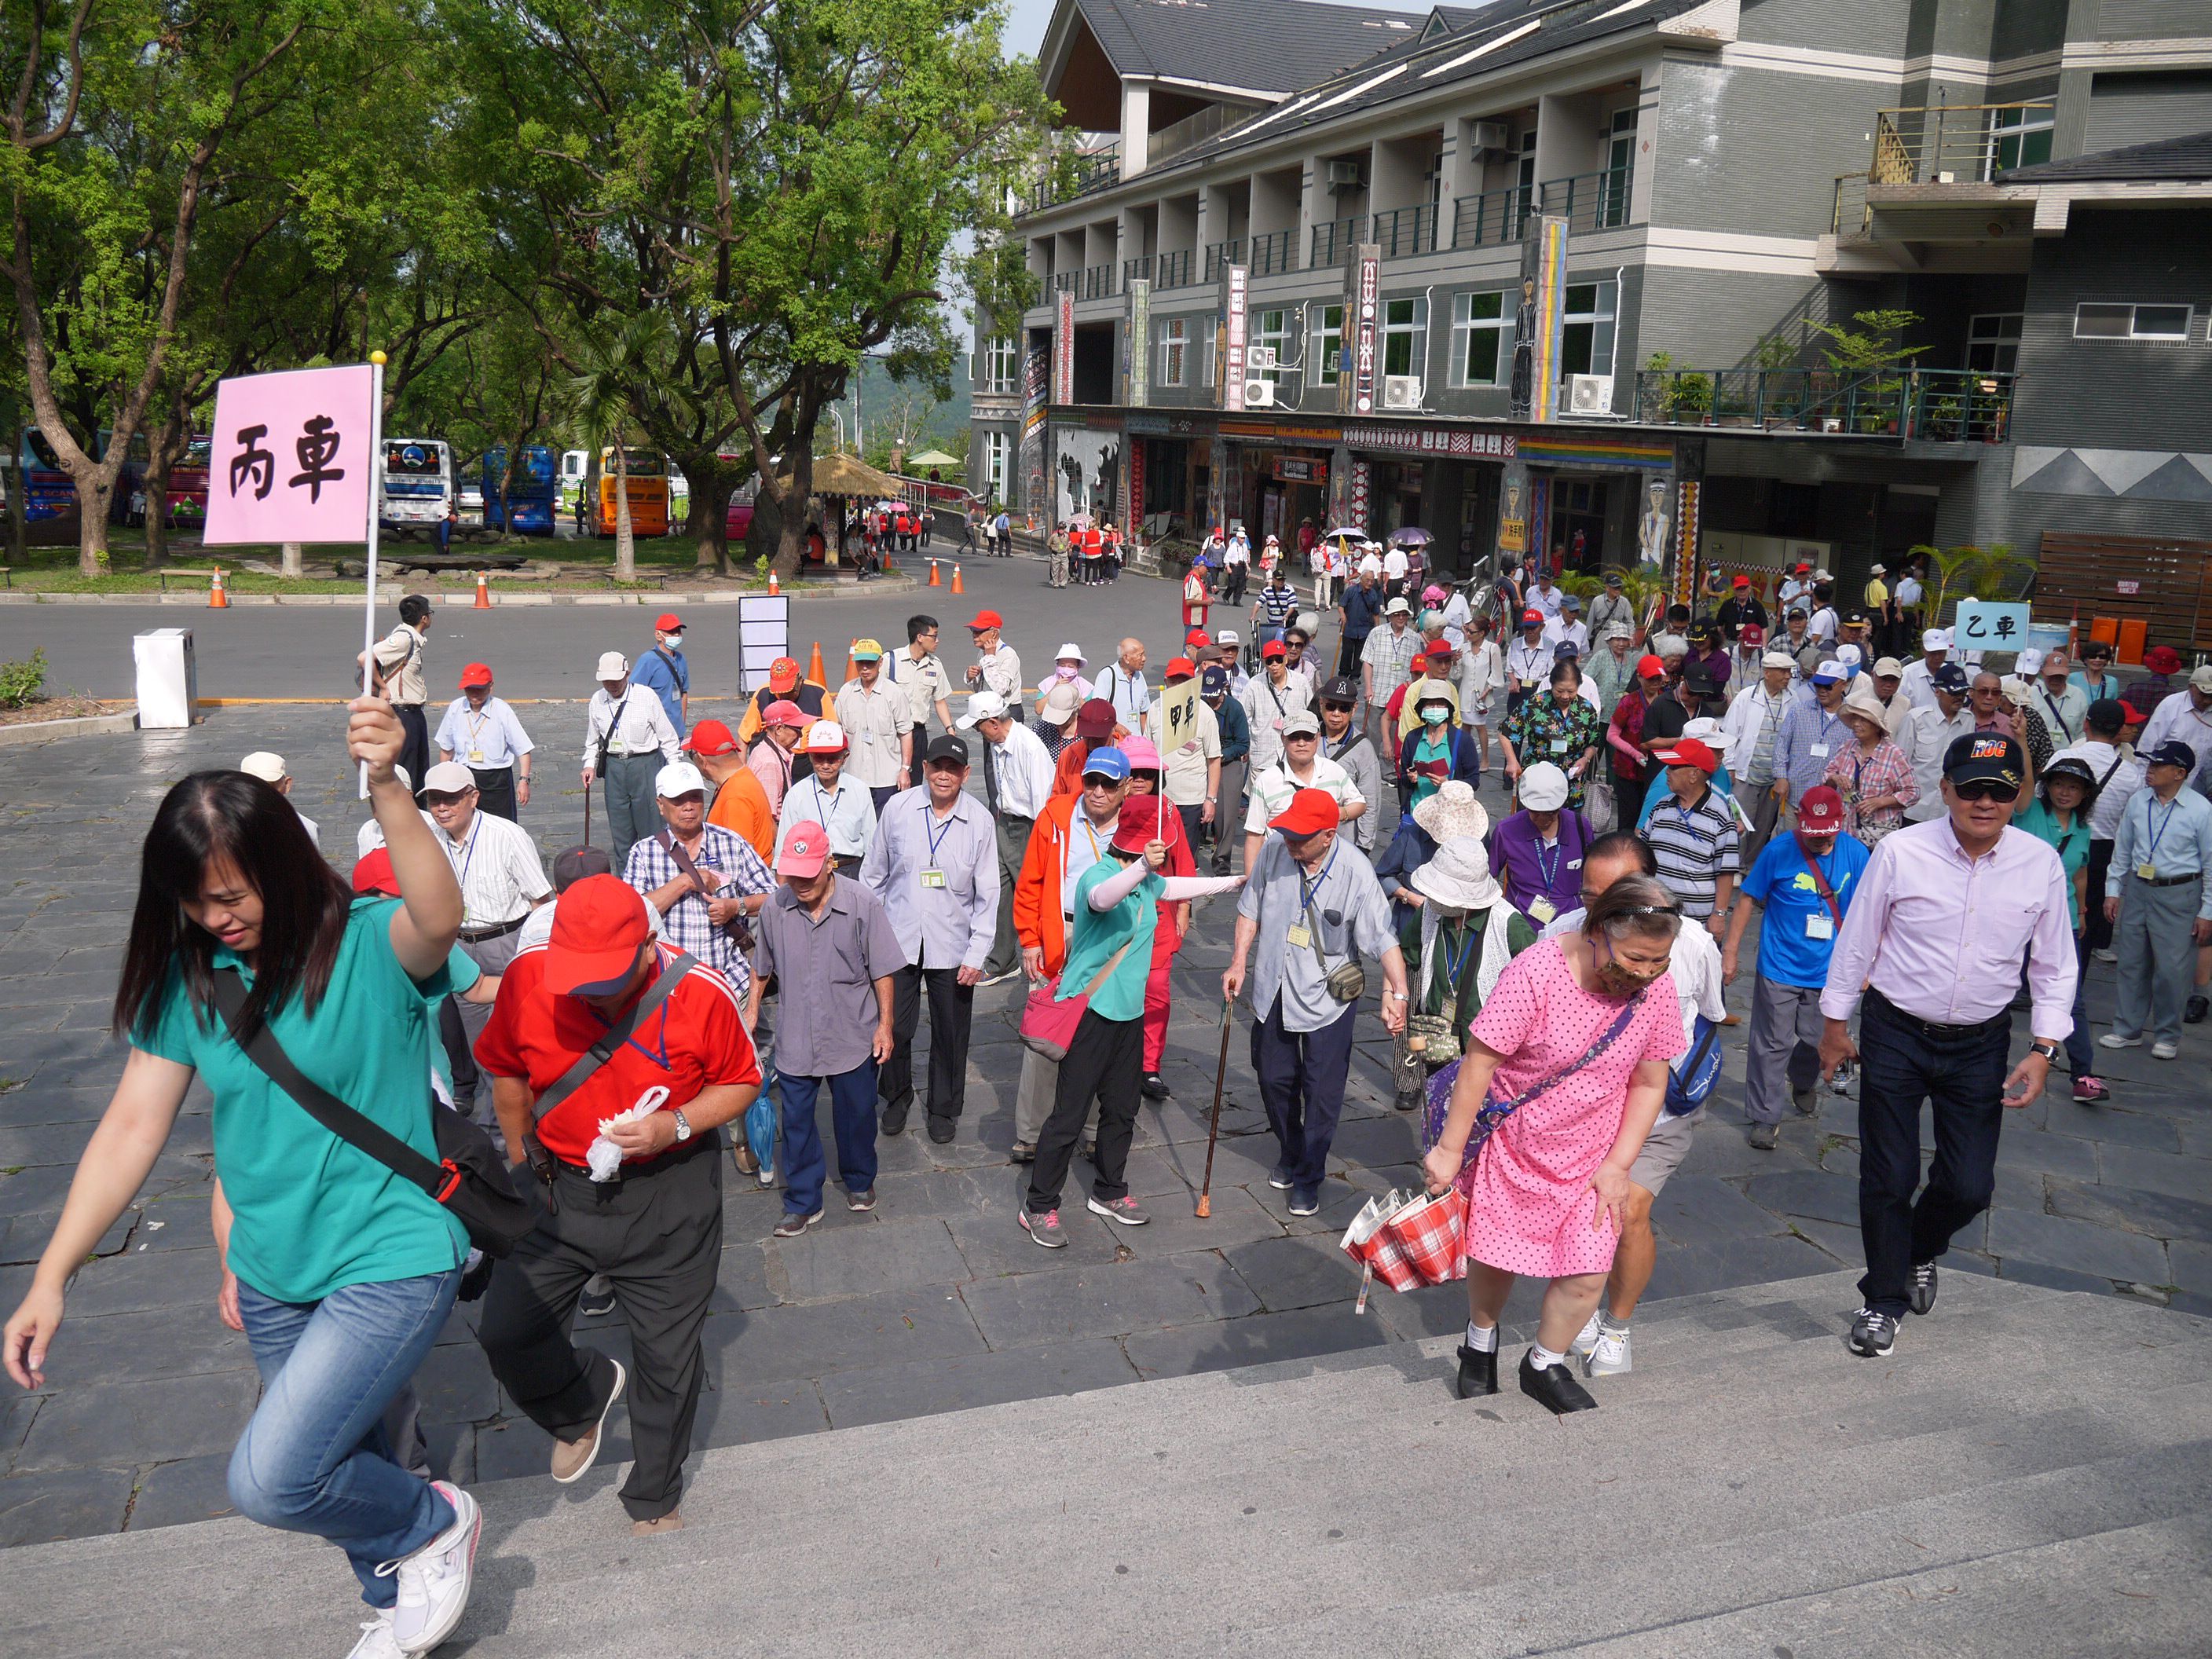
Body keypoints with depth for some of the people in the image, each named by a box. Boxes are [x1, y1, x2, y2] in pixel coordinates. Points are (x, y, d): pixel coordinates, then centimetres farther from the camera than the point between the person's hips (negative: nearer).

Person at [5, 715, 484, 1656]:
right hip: (273, 1272, 6)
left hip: (391, 1260, -6)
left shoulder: (370, 945, -18)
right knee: (341, 1464, 22)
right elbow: (133, 1127, -1)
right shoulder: (189, 977, -2)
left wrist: (385, 787, -55)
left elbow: (439, 917, -42)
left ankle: (435, 1524, 11)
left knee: (268, 1480, -17)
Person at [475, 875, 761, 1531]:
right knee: (504, 1332, -3)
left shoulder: (702, 993, -20)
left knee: (668, 1355, 9)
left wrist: (676, 1126, -21)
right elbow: (506, 1070, 6)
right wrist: (522, 1159, 11)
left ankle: (654, 1499, 35)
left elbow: (741, 1083, -5)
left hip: (669, 1198, -2)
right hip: (557, 1188, 2)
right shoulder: (527, 976, -14)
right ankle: (583, 1399, 32)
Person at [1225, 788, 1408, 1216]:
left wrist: (1397, 993, -29)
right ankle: (1289, 1154, 42)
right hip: (1274, 992, 4)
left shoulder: (1355, 873, -20)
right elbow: (1251, 909, 5)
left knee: (1322, 1093, 2)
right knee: (1275, 1080, 16)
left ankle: (1308, 1178, 21)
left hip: (1328, 997, -4)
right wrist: (1239, 962, 1)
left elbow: (1383, 939, -19)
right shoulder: (1274, 853, -10)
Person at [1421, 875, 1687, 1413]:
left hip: (1589, 1157, 3)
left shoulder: (1656, 990, -11)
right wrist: (1450, 1149, -15)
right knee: (1495, 1258, 10)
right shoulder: (1536, 974, -26)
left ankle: (1544, 1368, 26)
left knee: (1587, 1274, -2)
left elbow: (1649, 1085, 1)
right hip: (1511, 1144, -3)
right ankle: (1481, 1343, 42)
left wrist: (1617, 1166, -2)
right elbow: (1478, 1064, -20)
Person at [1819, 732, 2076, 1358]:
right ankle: (1884, 1299, 27)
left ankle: (1922, 1249, 40)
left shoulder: (2041, 865, -6)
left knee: (1969, 1187, 5)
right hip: (1895, 1035, -2)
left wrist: (2043, 1050, -2)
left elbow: (2054, 966, 4)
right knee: (1888, 1178, 5)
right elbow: (1856, 942, -1)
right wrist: (1835, 1024, 4)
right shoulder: (1900, 852, -12)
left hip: (1980, 1046, 2)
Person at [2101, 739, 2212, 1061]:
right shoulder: (2138, 802, 1)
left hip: (2178, 896, -4)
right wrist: (2112, 890, 9)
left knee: (2171, 969, 1)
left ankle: (2167, 1036, 18)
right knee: (2132, 963, 11)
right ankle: (2128, 1029, 24)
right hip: (2137, 890, 4)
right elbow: (2122, 850, 11)